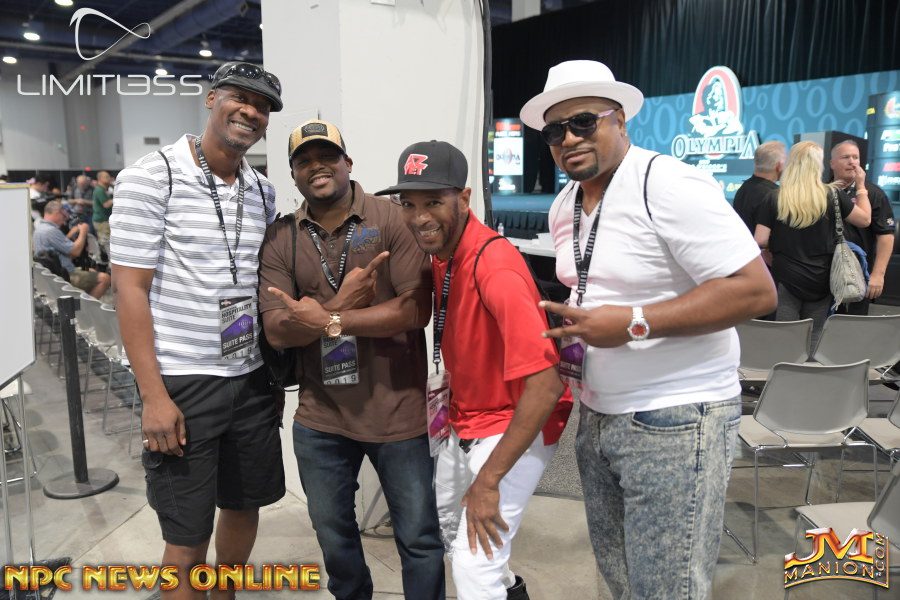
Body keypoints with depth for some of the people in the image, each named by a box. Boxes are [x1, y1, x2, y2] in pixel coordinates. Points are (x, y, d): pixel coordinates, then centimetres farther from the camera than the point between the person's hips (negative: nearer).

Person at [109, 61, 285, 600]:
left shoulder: (263, 192, 8)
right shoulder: (152, 178, -9)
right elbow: (130, 289, -12)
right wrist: (154, 396, -16)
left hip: (252, 378, 6)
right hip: (181, 383, -6)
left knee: (245, 504, 20)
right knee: (189, 536, 5)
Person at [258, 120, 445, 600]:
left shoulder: (392, 220, -8)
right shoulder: (281, 241, 3)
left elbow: (416, 310, -17)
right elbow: (276, 331, -4)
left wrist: (329, 320, -18)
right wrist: (343, 303, -20)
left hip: (397, 412, -4)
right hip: (321, 417, 4)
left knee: (419, 537, 9)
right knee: (332, 533, 23)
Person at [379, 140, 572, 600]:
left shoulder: (495, 266, -29)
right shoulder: (440, 253, -3)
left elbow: (545, 386, -33)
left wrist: (488, 480, -27)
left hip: (516, 428, -9)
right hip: (465, 424, 9)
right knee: (444, 524, 24)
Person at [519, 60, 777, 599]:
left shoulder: (669, 185, -18)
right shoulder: (564, 206, 8)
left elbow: (756, 291, -22)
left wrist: (633, 324, -25)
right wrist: (569, 333, 1)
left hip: (675, 423, -8)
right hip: (598, 415, 8)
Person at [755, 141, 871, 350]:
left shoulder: (775, 199, -6)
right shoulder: (832, 195, -3)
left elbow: (760, 241, -10)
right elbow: (865, 219, 11)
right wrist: (861, 186, 21)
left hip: (786, 279, -2)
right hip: (820, 280, 2)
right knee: (813, 339, 13)